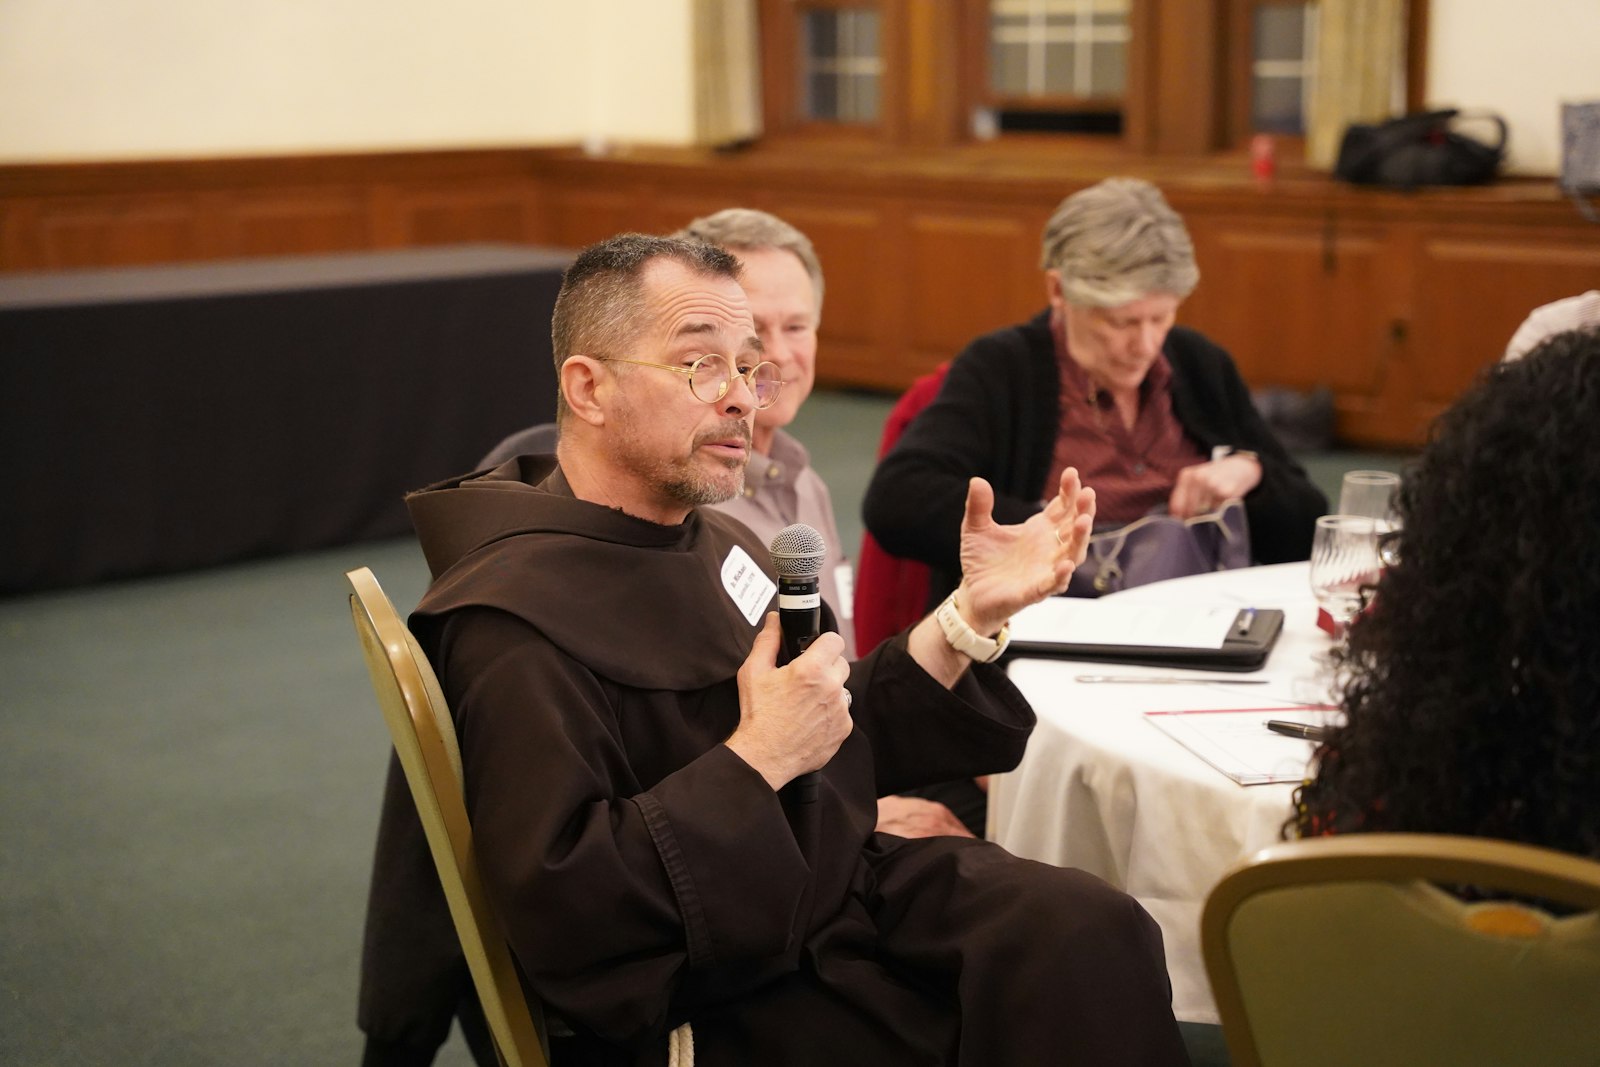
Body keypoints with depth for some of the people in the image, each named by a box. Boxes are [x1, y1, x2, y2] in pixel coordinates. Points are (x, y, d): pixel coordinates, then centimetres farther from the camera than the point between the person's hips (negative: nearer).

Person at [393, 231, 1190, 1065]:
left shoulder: (712, 542, 11)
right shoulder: (516, 619, -18)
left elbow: (845, 741, 15)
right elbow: (563, 913, -26)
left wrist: (974, 613, 4)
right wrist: (757, 760, -26)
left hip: (842, 893, 8)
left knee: (1093, 931, -16)